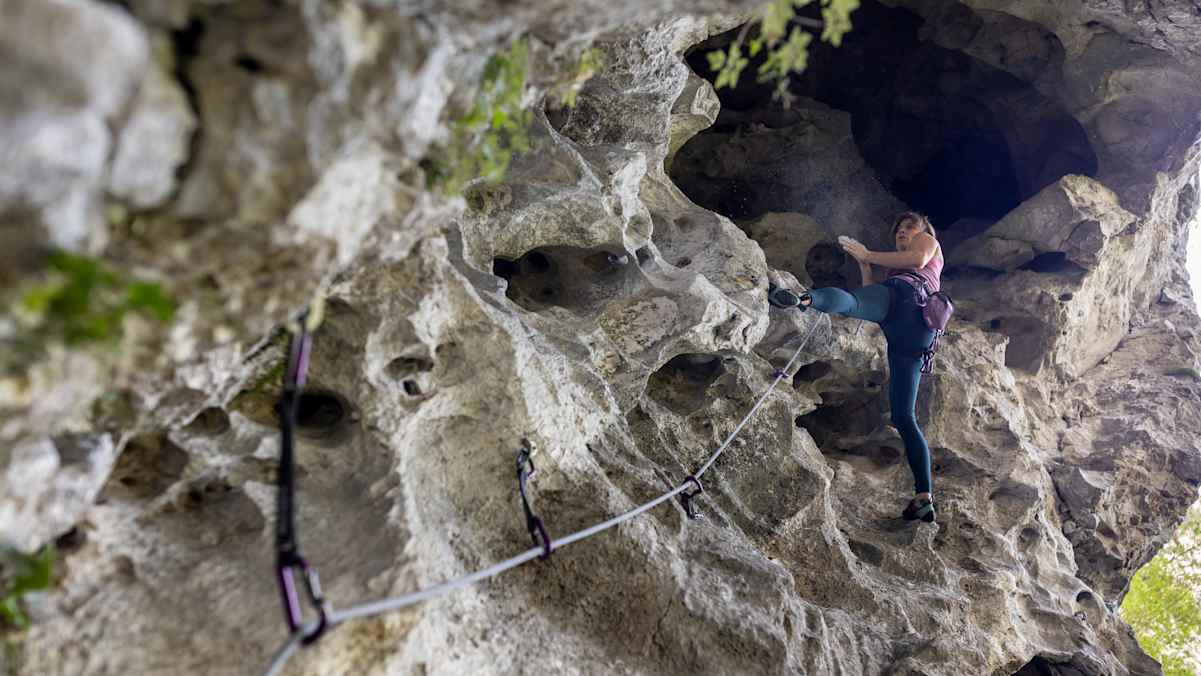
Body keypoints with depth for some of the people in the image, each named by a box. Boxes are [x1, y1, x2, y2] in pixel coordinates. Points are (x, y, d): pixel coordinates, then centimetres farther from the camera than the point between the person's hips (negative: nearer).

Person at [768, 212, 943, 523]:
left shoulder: (928, 241, 31)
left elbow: (918, 259, 5)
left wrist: (869, 255, 9)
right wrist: (864, 266, 30)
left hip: (904, 294, -7)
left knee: (849, 300, -39)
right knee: (903, 416, -2)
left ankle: (803, 297, -74)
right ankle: (924, 498, -10)